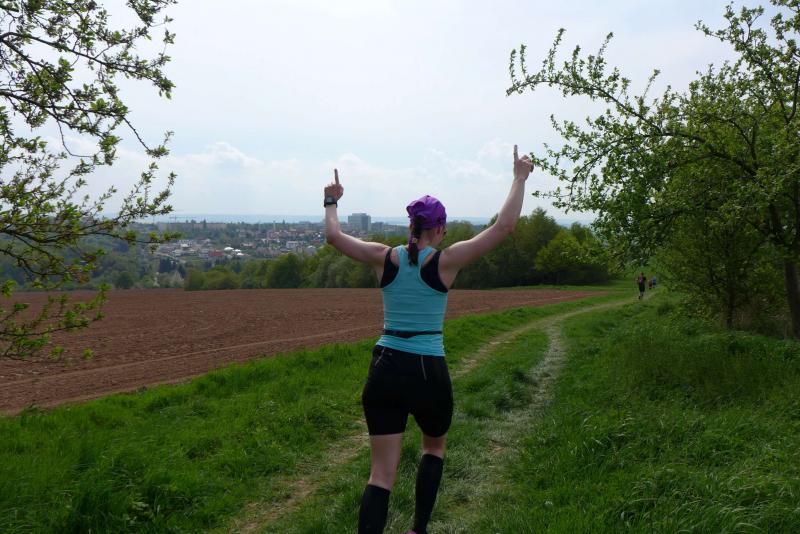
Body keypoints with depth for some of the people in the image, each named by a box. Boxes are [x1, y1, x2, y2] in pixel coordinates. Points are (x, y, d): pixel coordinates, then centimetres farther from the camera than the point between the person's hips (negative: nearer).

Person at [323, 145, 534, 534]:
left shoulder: (385, 258, 1)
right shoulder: (446, 261, -7)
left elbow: (333, 235, 11)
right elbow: (504, 226, -7)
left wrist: (332, 202, 29)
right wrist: (520, 178, 5)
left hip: (384, 371, 2)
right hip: (428, 372, -2)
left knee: (381, 473, 5)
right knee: (434, 446, 28)